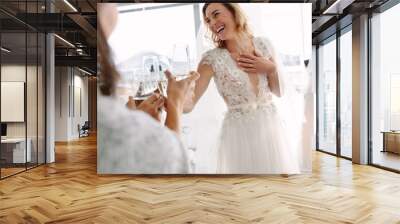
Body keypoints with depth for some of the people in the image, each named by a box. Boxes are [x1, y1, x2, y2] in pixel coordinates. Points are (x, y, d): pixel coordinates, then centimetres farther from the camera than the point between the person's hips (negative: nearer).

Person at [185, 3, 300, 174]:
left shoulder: (263, 44, 0)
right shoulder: (213, 59, -10)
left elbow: (279, 92, 7)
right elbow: (189, 102, -16)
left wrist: (271, 69, -10)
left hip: (272, 128, 4)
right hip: (239, 134, -3)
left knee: (280, 170, 15)